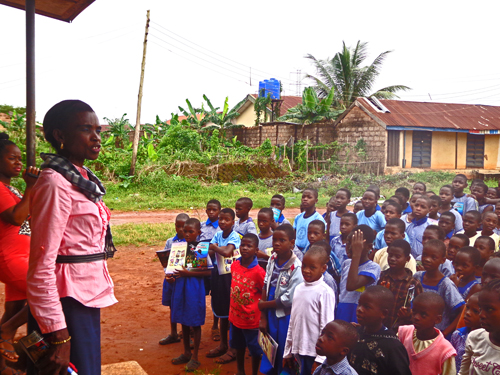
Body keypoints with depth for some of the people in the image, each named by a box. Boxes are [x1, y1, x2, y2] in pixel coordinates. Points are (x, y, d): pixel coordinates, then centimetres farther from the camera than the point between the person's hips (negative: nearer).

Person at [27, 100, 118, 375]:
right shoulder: (56, 183, -17)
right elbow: (41, 265, -21)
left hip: (87, 298, 9)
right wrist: (58, 336, -23)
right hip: (67, 301, -9)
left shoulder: (83, 178, 11)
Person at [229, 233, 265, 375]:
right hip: (235, 317, 6)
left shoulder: (259, 272, -22)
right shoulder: (234, 265, -5)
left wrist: (263, 319, -10)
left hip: (252, 320, -5)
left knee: (255, 350, 12)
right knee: (239, 346, 24)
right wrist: (232, 309, 9)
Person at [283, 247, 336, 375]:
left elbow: (326, 326, -12)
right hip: (298, 349, 6)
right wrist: (288, 351, 16)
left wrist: (320, 359, -13)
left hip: (314, 352, -6)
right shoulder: (299, 288, 8)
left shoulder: (325, 292, -12)